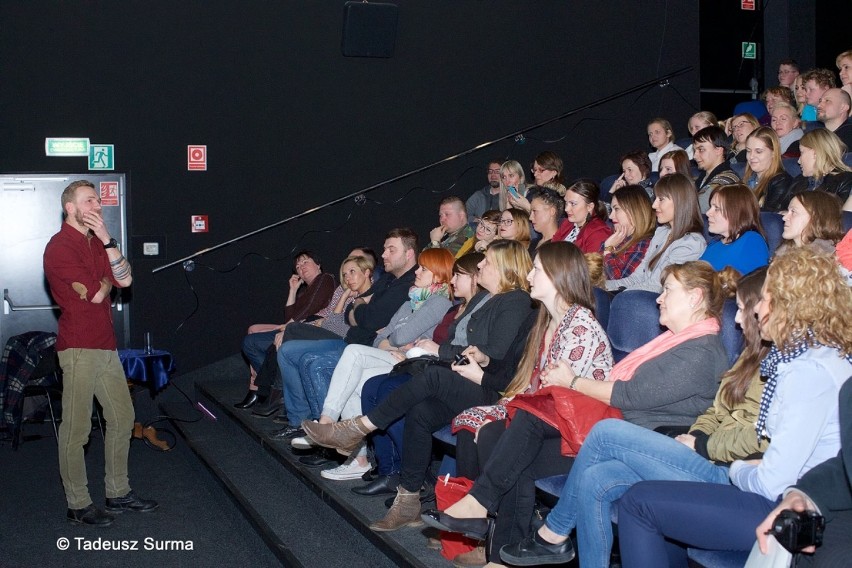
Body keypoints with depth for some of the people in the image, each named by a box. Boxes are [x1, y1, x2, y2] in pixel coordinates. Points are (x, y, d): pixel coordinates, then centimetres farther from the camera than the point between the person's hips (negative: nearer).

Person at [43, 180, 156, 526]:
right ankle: (78, 505, 8)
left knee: (122, 418, 15)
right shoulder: (60, 247, -11)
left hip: (105, 346, 9)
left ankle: (118, 493, 26)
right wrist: (105, 280, 7)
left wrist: (106, 240, -7)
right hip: (79, 348, -9)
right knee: (76, 429, -1)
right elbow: (95, 295, -14)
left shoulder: (96, 243, 16)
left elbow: (124, 279, 2)